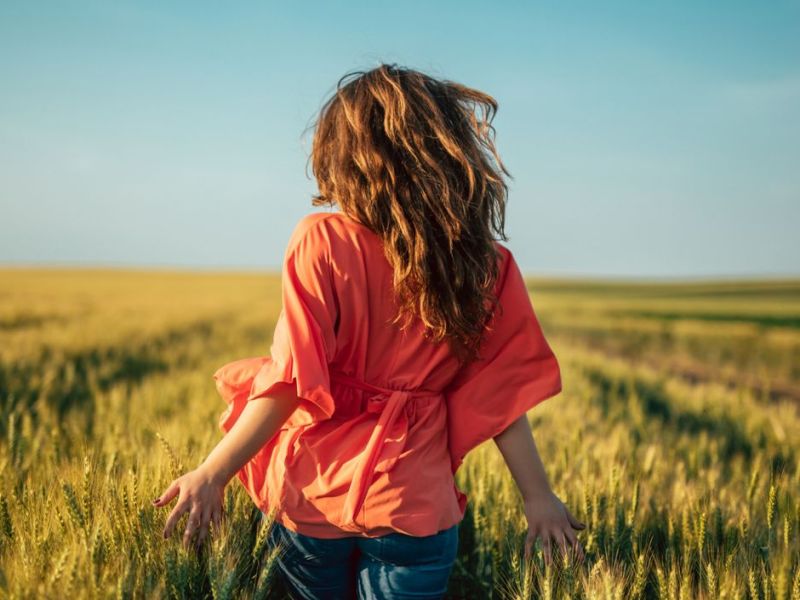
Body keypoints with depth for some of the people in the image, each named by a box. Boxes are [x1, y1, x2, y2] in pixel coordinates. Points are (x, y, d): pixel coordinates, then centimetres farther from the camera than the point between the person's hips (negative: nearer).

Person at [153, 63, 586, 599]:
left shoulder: (322, 241, -11)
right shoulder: (487, 263, -2)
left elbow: (290, 383, -14)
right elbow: (502, 394, 0)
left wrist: (211, 474, -6)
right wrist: (538, 497, 9)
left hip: (312, 494, -1)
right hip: (416, 504, 1)